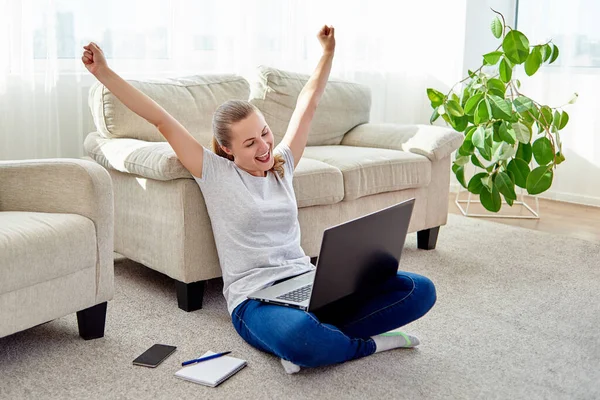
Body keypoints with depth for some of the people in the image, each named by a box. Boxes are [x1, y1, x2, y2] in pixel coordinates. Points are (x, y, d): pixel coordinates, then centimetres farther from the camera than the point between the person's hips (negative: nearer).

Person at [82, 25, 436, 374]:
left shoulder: (281, 165, 14)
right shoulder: (215, 174, 1)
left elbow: (309, 103, 23)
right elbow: (161, 120, -3)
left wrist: (328, 51, 27)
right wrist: (104, 73, -5)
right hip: (255, 298, -5)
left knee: (419, 290, -12)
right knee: (300, 339, -43)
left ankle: (323, 337, -20)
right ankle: (369, 342, -13)